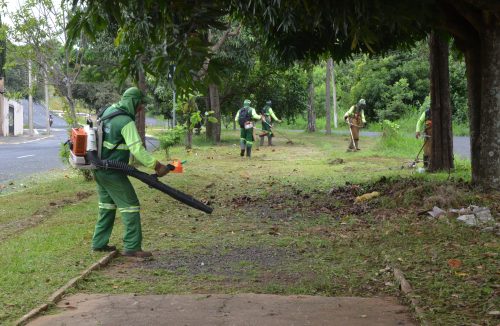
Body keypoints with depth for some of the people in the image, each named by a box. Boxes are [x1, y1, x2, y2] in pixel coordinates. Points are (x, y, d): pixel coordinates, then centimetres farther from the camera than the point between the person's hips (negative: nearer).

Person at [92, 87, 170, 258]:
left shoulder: (109, 111, 7)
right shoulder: (126, 122, -19)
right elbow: (137, 149, -25)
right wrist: (156, 166, -22)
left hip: (99, 170, 9)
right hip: (113, 173, -9)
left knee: (107, 205, 19)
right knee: (130, 205, -3)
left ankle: (99, 243, 23)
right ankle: (132, 247, -3)